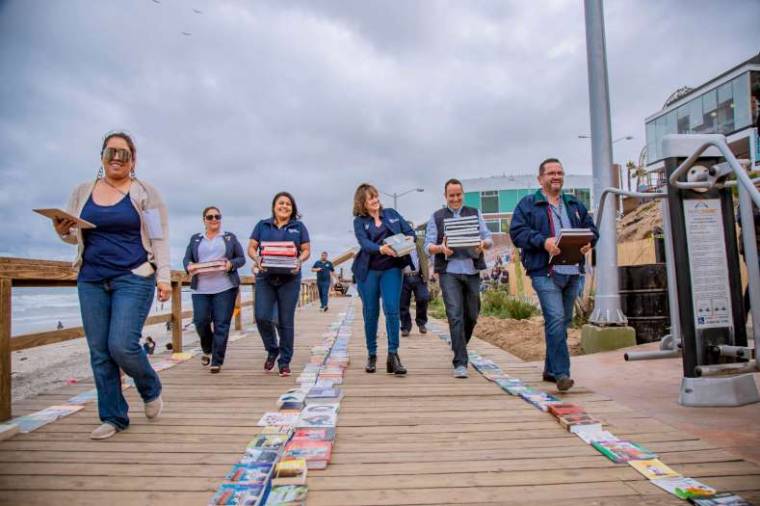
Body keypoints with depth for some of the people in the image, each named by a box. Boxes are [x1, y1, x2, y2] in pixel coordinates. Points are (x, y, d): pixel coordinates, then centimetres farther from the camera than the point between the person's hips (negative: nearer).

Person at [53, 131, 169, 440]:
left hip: (134, 278, -4)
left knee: (122, 346, -12)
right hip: (91, 280, 4)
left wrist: (163, 277, -10)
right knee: (99, 352, 5)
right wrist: (63, 231, -7)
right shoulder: (83, 192, 11)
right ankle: (113, 417, 18)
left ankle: (151, 390, 17)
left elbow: (159, 239, -2)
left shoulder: (145, 193, 1)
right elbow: (75, 236, 16)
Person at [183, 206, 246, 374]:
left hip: (225, 287, -2)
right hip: (201, 288, 2)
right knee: (201, 322, -2)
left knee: (221, 324, -5)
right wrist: (189, 266, -9)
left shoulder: (230, 237, 12)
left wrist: (231, 264, -11)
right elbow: (186, 259, 14)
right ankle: (207, 349, 27)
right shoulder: (195, 239, 17)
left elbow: (241, 258, 9)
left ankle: (217, 361, 5)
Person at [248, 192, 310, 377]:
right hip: (265, 278, 1)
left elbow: (306, 250, 6)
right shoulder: (262, 225, 11)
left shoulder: (299, 227, 9)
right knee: (261, 316, -9)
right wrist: (257, 259, -14)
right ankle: (272, 349, 18)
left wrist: (299, 261, -15)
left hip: (289, 279, -1)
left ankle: (285, 361, 14)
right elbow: (251, 248, 8)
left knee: (286, 321, 1)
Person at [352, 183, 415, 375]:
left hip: (392, 269, 1)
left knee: (392, 310, -11)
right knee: (370, 313, 6)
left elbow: (410, 231, 7)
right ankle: (371, 355, 20)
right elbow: (364, 243, -14)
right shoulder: (359, 221, 3)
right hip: (368, 271, 0)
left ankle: (393, 355, -6)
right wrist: (381, 249, -33)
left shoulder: (392, 214, 11)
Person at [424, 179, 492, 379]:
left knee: (472, 315, 11)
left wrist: (483, 244, -17)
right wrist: (441, 248, -20)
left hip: (472, 270, 3)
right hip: (449, 272, -2)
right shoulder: (436, 217, 10)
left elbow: (488, 239, 7)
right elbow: (428, 245, 2)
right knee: (455, 316, -9)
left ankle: (459, 346, 37)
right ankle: (460, 363, -5)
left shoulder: (474, 214, 14)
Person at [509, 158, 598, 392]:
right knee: (556, 320, -16)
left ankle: (551, 369, 24)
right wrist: (543, 241, -22)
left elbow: (591, 228, 18)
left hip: (572, 272, 6)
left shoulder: (575, 205, 21)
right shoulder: (527, 204, 3)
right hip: (545, 272, -6)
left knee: (563, 322, 12)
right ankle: (561, 373, -12)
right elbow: (517, 232, -8)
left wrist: (588, 241, -5)